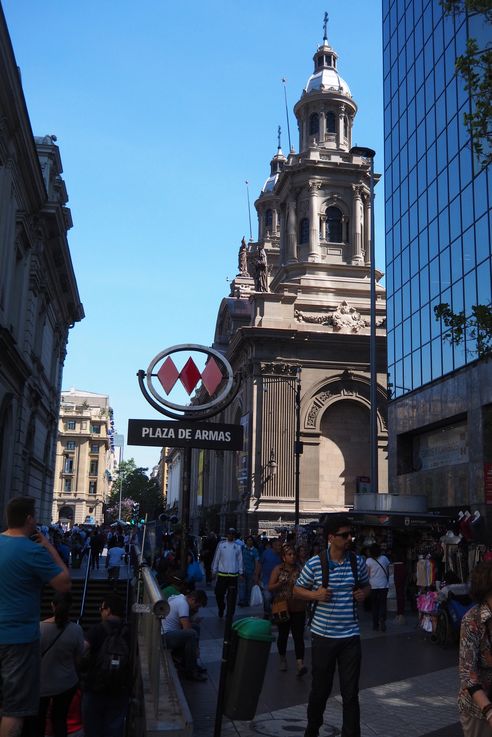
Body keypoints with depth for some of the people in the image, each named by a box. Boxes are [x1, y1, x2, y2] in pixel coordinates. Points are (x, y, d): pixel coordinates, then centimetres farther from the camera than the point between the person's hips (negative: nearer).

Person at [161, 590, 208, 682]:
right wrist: (195, 648, -13)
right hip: (165, 636, -11)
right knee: (192, 634, -27)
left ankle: (192, 664, 15)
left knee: (195, 627, 13)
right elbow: (187, 629, -23)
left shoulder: (181, 598, 11)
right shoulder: (183, 604, -19)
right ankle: (190, 672, -15)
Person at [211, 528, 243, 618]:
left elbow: (240, 560, 8)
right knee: (219, 593, 5)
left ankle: (230, 614, 9)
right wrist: (214, 570, 5)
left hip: (233, 575, 0)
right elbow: (216, 558, 6)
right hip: (222, 574, 0)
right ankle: (221, 609, 30)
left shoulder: (238, 546, 4)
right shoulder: (221, 544, 2)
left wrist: (240, 572, 5)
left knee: (232, 596, 0)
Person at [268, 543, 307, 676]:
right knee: (283, 635, 14)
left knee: (298, 636, -8)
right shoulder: (278, 569, -2)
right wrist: (281, 583, -21)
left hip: (298, 609, 0)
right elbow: (270, 588, -5)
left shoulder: (299, 570, 1)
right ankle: (283, 659, 33)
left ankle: (300, 664, -14)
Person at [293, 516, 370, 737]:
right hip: (323, 635, -2)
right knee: (320, 689, 13)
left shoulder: (357, 561, 0)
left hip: (351, 636, 2)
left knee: (351, 692, 5)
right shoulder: (314, 563, -9)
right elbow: (298, 589, 2)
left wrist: (363, 593, -5)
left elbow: (366, 585, 17)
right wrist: (315, 595, -16)